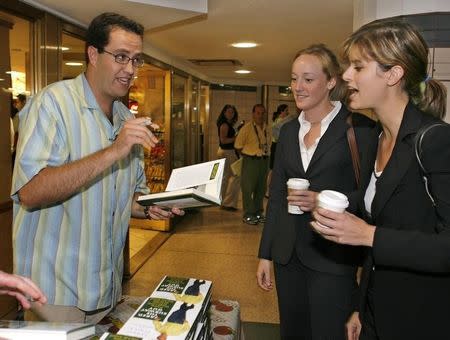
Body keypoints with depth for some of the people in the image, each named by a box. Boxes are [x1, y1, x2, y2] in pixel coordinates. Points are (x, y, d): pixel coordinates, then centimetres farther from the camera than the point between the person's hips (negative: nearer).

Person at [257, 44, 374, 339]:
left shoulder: (358, 127, -9)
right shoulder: (289, 130, 8)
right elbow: (276, 194, 10)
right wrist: (265, 254, 10)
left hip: (333, 256, -5)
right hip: (288, 254, 5)